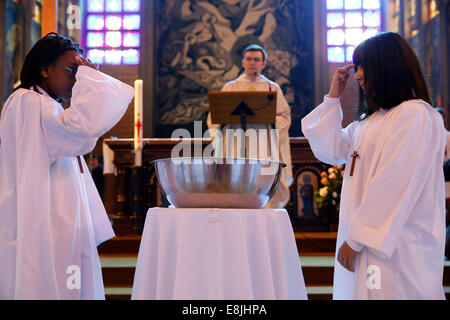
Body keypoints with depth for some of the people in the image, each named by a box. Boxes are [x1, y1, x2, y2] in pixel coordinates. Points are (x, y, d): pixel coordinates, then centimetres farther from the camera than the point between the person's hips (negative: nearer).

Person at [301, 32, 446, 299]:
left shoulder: (415, 115, -13)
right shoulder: (371, 118, 17)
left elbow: (395, 187, -19)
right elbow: (331, 151, 16)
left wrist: (357, 239, -18)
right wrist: (333, 98, 12)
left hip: (396, 245, -8)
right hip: (368, 240, 8)